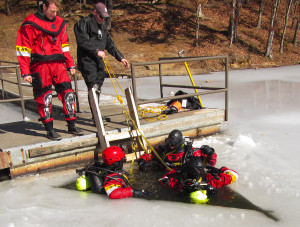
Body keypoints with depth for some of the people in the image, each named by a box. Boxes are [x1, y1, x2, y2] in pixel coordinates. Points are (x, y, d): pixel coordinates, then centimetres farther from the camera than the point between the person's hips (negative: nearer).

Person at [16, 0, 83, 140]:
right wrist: (25, 72, -11)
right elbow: (23, 49, -6)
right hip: (40, 65, -5)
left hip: (58, 64, 5)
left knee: (68, 93, 3)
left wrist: (70, 64, 18)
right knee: (45, 97, -2)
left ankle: (71, 126, 16)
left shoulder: (60, 23, 13)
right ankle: (49, 130, 10)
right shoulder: (31, 24, -5)